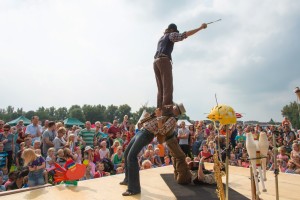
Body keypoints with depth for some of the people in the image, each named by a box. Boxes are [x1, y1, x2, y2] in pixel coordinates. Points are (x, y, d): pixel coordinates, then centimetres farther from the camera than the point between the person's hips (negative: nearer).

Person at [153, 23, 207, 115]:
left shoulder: (162, 37, 31)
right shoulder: (171, 35, 9)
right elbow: (185, 34, -3)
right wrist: (200, 27, 1)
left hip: (156, 62, 8)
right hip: (164, 61, -8)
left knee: (161, 89, 4)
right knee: (168, 88, -16)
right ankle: (167, 112, -27)